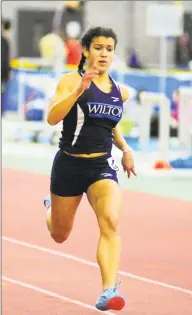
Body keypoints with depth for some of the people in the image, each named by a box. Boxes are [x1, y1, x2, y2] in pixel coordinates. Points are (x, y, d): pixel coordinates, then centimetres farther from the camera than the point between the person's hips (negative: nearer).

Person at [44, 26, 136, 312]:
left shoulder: (120, 92, 6)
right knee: (59, 236, 17)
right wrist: (80, 89, -35)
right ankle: (51, 208, 55)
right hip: (69, 164, -2)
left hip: (102, 165, 2)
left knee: (111, 221, -26)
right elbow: (52, 118, -25)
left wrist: (125, 148, 14)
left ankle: (109, 290, -33)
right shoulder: (71, 80, -10)